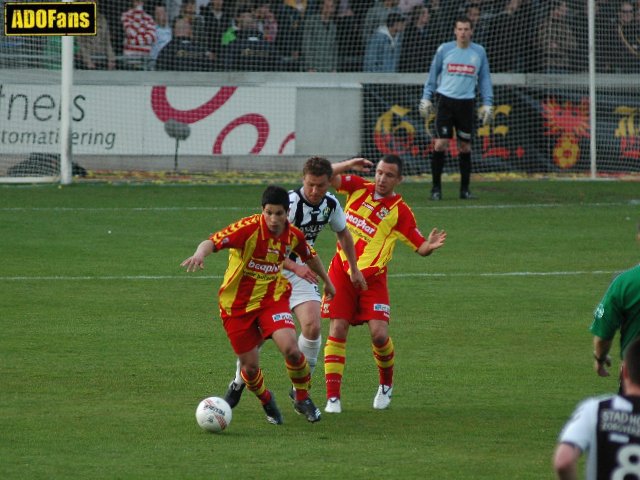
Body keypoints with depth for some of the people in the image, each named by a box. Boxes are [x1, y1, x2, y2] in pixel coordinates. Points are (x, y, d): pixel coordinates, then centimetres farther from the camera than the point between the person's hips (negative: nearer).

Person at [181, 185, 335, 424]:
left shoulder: (293, 235, -6)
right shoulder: (248, 228, -22)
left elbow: (310, 257, 16)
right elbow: (212, 242, -32)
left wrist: (327, 282, 32)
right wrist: (200, 254, -55)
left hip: (273, 299, 2)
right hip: (237, 303, -2)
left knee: (290, 349, -22)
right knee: (250, 366, 0)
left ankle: (303, 399, 4)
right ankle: (266, 402, 34)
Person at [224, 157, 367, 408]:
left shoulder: (331, 204, -5)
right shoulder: (289, 203, -25)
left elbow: (343, 234, 17)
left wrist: (354, 269, 21)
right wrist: (295, 267, -34)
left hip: (302, 272, 4)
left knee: (312, 326, -16)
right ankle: (239, 383, 23)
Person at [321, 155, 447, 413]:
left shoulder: (400, 211, -5)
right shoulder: (359, 188, 4)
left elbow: (421, 247, -3)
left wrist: (431, 245, -26)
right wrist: (348, 165, -17)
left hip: (372, 278, -2)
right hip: (341, 272, 2)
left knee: (379, 334, -12)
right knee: (337, 331, -7)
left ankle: (386, 384, 18)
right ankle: (333, 397, -3)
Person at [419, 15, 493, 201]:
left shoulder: (479, 52, 5)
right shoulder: (444, 49, 2)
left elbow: (485, 79, 11)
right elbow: (433, 74, 10)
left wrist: (487, 104, 5)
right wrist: (426, 98, 6)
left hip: (466, 102, 1)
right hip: (445, 100, -1)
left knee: (465, 146, 5)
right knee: (440, 144, -9)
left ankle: (465, 189, 14)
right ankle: (436, 187, -1)